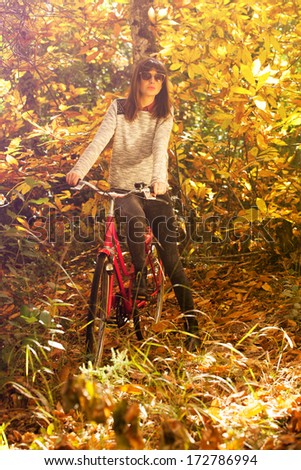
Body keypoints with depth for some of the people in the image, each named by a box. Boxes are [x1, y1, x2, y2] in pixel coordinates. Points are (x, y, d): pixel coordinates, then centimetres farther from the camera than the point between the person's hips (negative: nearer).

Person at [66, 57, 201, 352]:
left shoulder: (165, 114, 3)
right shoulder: (119, 108, 2)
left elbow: (160, 147, -16)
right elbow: (99, 141, -13)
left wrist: (159, 178, -36)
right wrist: (79, 169, -31)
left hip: (154, 188, 1)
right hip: (122, 187, 0)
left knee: (170, 254, -6)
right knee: (136, 220, -36)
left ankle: (191, 324, 0)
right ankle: (139, 274, -8)